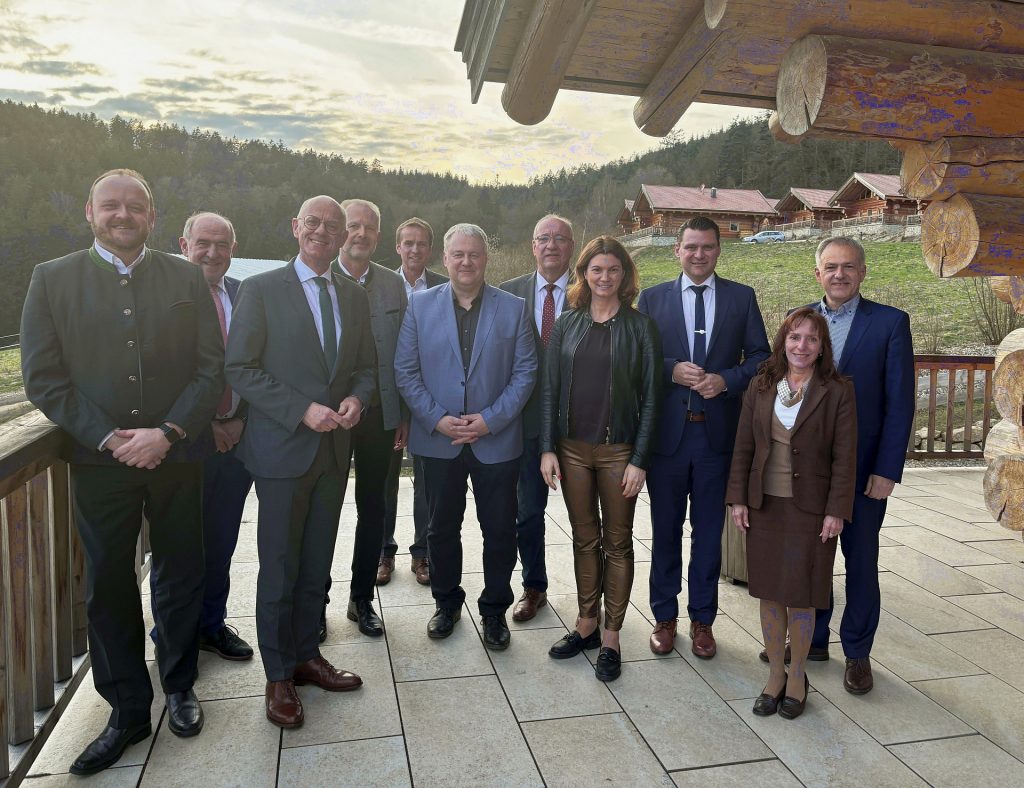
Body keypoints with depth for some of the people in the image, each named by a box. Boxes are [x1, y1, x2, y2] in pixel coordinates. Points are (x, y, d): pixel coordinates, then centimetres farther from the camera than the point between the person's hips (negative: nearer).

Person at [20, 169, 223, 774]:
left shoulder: (187, 278, 2)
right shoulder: (52, 279, 2)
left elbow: (212, 368, -1)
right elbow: (43, 378, -2)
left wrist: (167, 433, -13)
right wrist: (109, 438, -12)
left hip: (175, 456, 0)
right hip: (99, 460, 0)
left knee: (182, 578, 12)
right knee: (108, 587, 9)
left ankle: (179, 686, 33)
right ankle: (129, 710, 26)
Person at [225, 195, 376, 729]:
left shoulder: (355, 297, 9)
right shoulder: (260, 290, -6)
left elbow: (366, 366, 14)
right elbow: (239, 369, -10)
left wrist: (357, 398, -8)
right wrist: (302, 410, -19)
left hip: (334, 448, 5)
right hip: (282, 449, -4)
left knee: (317, 565, 15)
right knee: (279, 569, 5)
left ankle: (306, 655, 33)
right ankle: (278, 676, 22)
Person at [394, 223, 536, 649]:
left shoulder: (514, 308, 0)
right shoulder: (420, 305, 2)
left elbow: (525, 371, -2)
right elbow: (405, 370, 0)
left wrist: (491, 419, -12)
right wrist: (436, 419, -11)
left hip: (497, 440, 0)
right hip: (438, 439, 1)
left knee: (500, 531, 8)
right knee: (442, 528, 14)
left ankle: (494, 610, 28)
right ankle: (446, 602, 35)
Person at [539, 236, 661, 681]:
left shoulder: (640, 328, -3)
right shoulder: (566, 326, 5)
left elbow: (650, 398, -5)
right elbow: (550, 390, 5)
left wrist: (639, 460, -10)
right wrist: (548, 448, -2)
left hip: (618, 450, -2)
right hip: (573, 448, 3)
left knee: (617, 543, 8)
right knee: (584, 540, 14)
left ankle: (611, 639, 20)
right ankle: (586, 626, 29)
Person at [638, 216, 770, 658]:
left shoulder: (742, 298, 5)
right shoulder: (652, 298, 4)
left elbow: (760, 356, 4)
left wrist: (726, 380, -13)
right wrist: (672, 371, -15)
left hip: (718, 432, 0)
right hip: (666, 431, 0)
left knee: (709, 531, 11)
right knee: (665, 529, 11)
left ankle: (702, 619, 27)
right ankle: (665, 616, 27)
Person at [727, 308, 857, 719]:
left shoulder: (838, 391, -5)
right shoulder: (760, 387, 5)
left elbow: (844, 457, -6)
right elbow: (743, 447, 6)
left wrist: (836, 511, -9)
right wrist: (738, 499, 2)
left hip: (810, 510, -3)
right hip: (763, 506, 3)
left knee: (801, 597, 6)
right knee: (769, 594, 11)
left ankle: (797, 678, 26)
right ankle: (775, 675, 27)